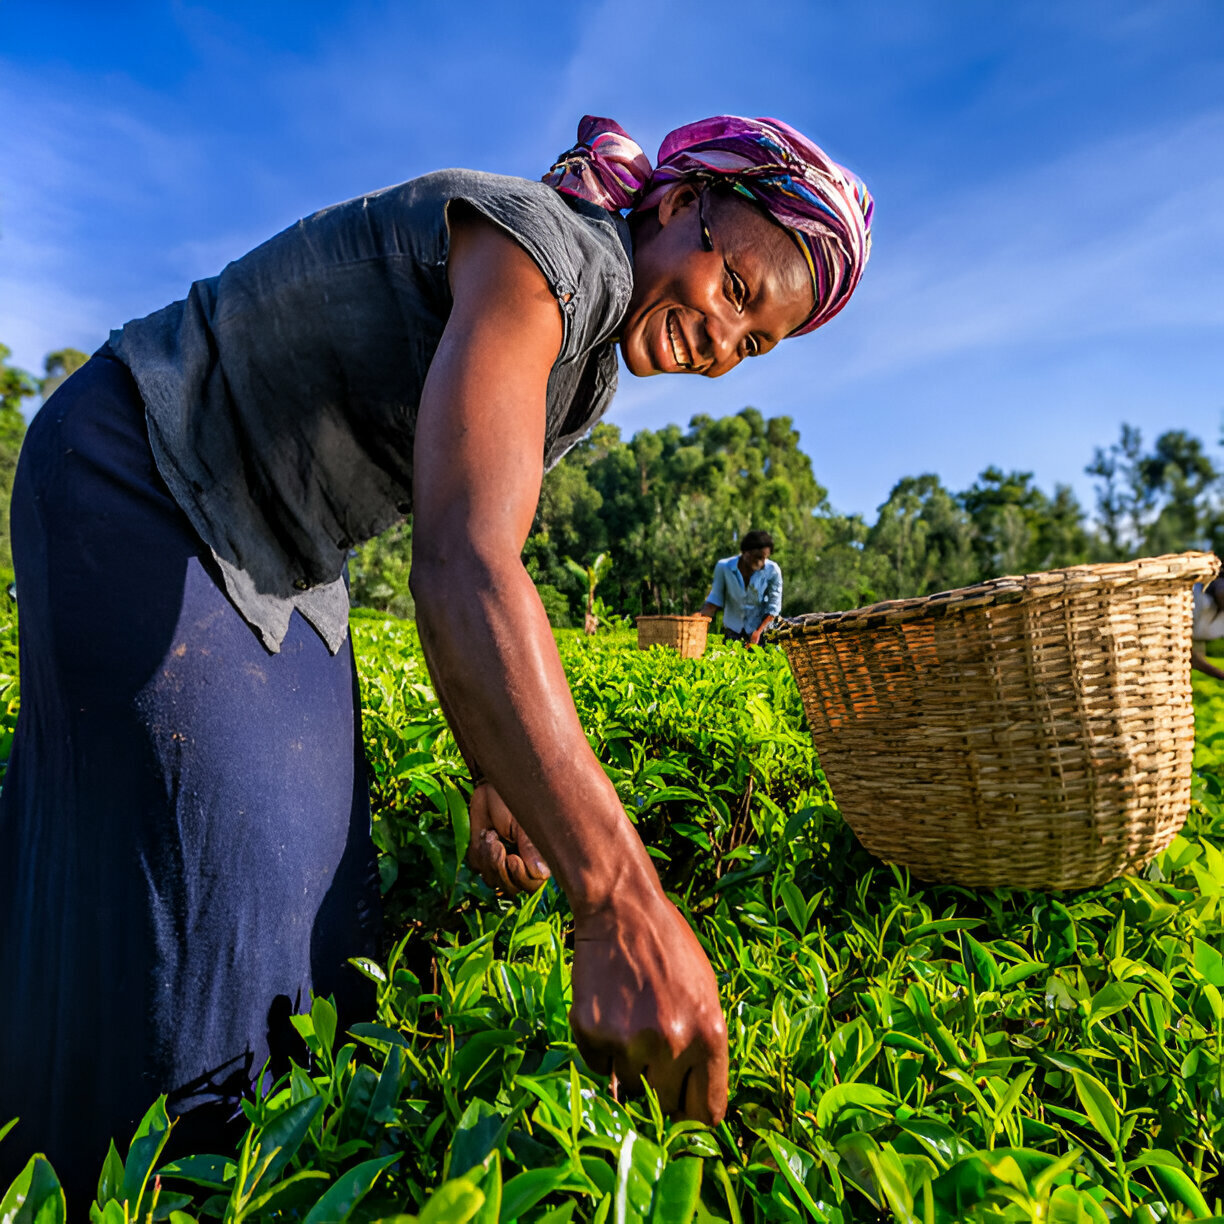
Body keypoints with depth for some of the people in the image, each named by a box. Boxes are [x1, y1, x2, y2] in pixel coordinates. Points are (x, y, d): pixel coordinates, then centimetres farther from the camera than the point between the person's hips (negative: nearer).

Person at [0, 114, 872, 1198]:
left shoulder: (586, 372, 3)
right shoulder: (546, 240, -26)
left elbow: (476, 567, 4)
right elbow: (461, 571, -41)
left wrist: (495, 779, -5)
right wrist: (622, 905, -46)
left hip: (277, 560, 8)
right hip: (137, 479, -8)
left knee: (312, 869, 5)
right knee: (194, 875, -12)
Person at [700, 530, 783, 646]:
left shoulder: (772, 571, -20)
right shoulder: (723, 567, -18)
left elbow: (773, 608, -13)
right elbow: (715, 598, -8)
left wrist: (758, 631, -21)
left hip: (759, 627, -1)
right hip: (732, 627, 1)